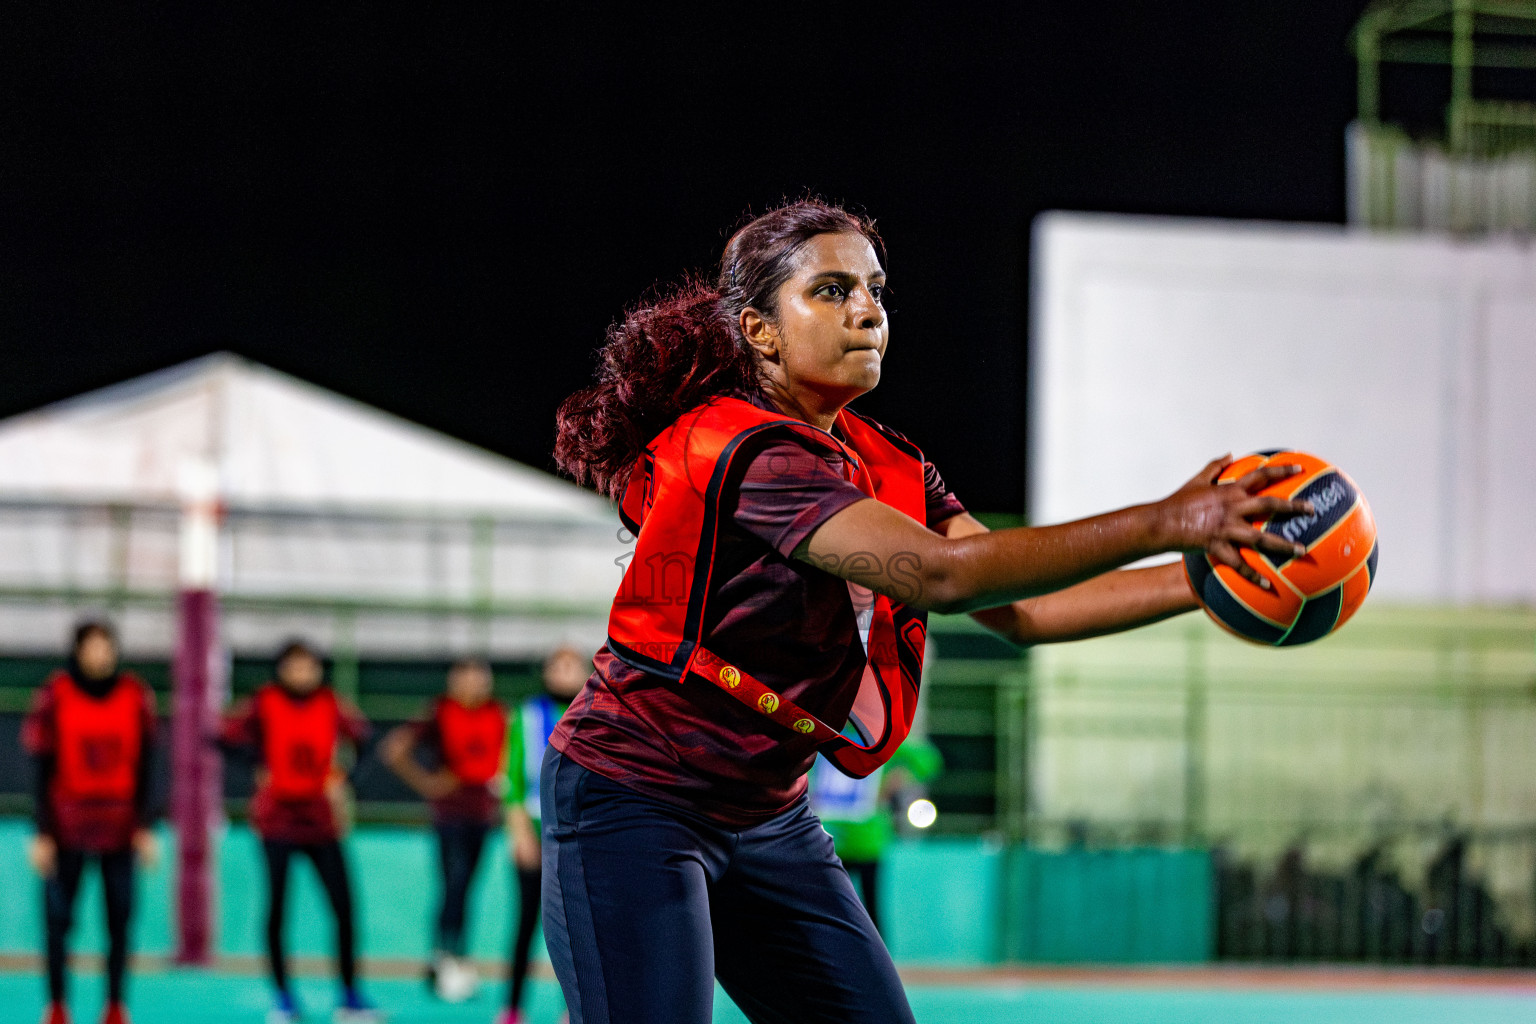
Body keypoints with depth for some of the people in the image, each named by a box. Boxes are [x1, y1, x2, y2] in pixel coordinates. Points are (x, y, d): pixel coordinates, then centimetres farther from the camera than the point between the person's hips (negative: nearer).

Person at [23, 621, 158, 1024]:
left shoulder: (135, 696, 2)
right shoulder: (55, 696, -4)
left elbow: (143, 767, 6)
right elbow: (42, 770, -2)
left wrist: (143, 827, 3)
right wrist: (42, 834, -5)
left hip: (120, 830, 2)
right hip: (67, 831, -2)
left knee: (120, 918, 1)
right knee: (58, 918, -1)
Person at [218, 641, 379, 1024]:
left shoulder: (330, 704, 3)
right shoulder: (264, 703, -5)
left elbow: (361, 734, 15)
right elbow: (226, 736, -10)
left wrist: (339, 778, 5)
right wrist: (258, 771, -12)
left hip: (319, 818, 2)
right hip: (277, 817, -2)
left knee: (343, 906, -4)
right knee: (277, 907, -1)